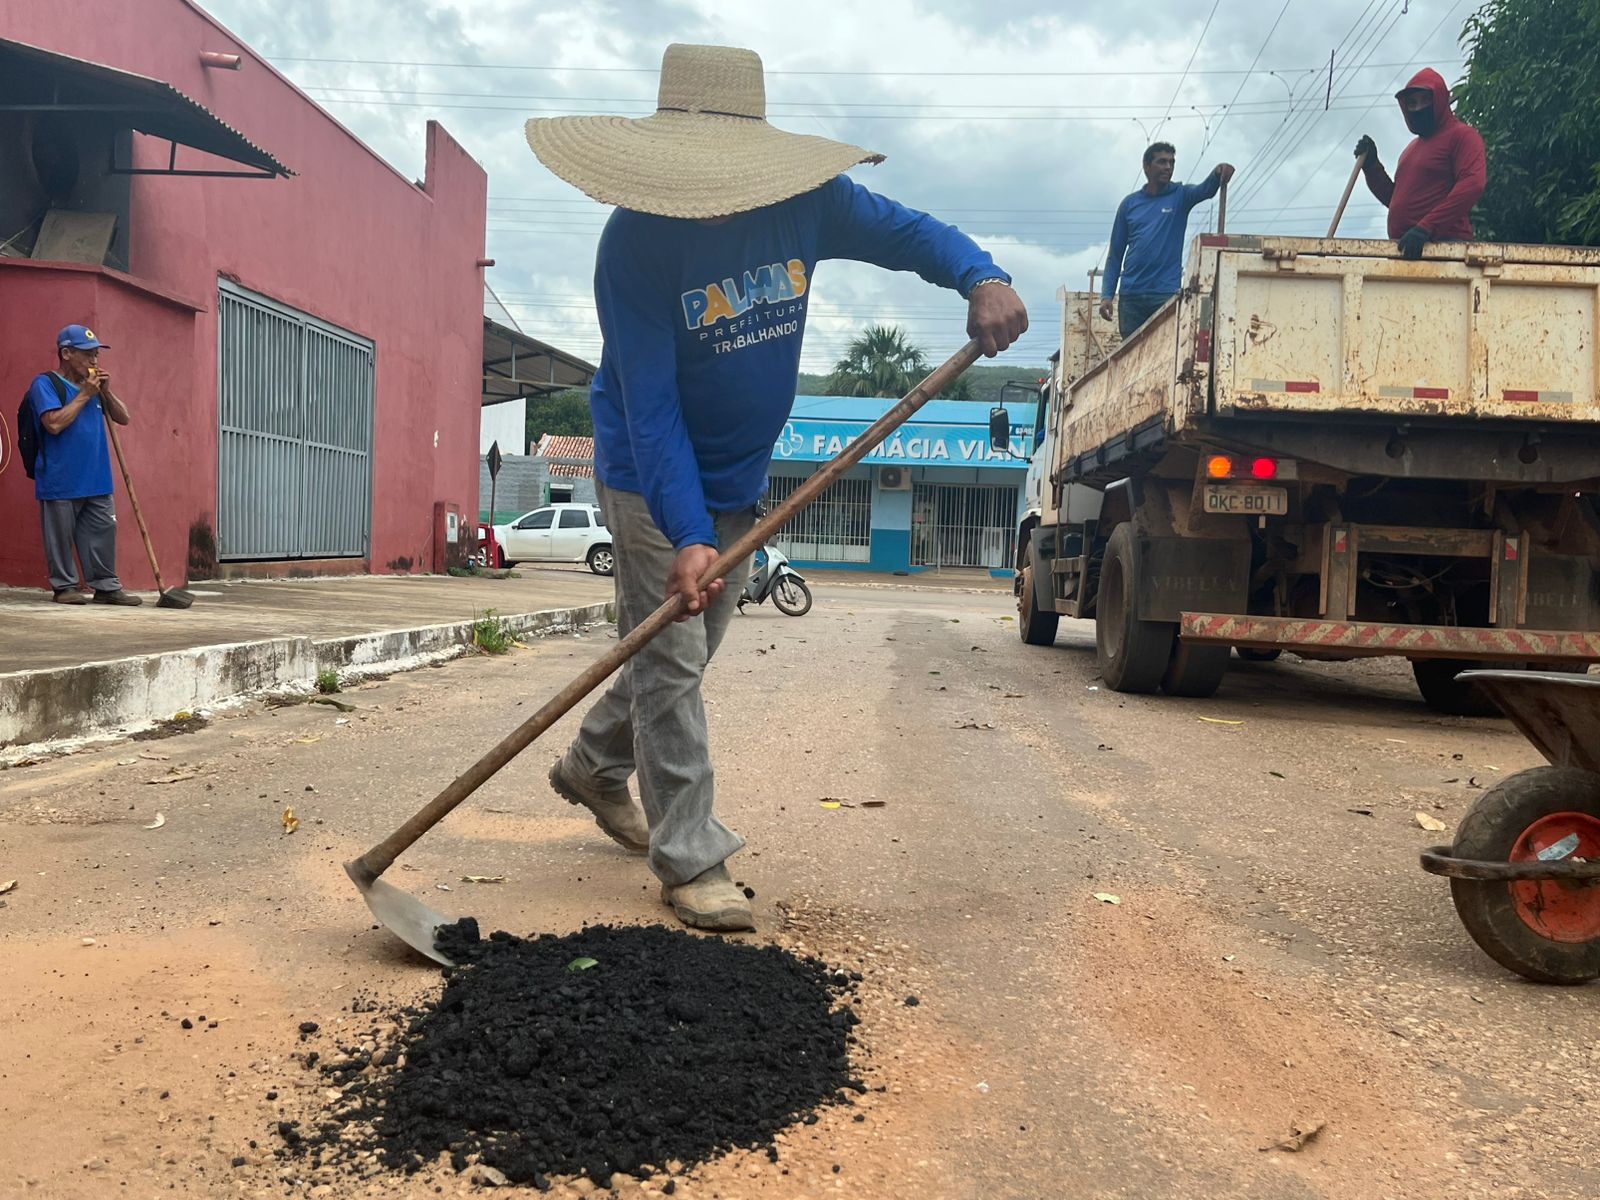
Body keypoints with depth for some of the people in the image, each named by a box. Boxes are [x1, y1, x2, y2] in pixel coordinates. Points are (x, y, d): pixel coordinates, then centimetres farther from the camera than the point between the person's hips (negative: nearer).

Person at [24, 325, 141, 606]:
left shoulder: (94, 386, 17)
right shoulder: (45, 384, -4)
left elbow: (123, 418, 16)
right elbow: (54, 423, -18)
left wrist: (105, 392, 1)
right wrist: (84, 395, -13)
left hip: (97, 480, 6)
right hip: (61, 481, -6)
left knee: (103, 532, 5)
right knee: (61, 536, 2)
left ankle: (106, 586, 11)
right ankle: (64, 586, 12)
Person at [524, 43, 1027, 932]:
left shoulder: (806, 203, -11)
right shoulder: (637, 240, -24)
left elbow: (908, 233, 1)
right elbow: (650, 405, -28)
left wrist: (982, 277, -21)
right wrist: (686, 535, -37)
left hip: (739, 480, 6)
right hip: (650, 480, -6)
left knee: (685, 651, 18)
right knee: (670, 660, -7)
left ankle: (592, 767, 42)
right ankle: (692, 863, 3)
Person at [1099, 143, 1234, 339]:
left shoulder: (1180, 196, 7)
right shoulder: (1129, 203, 10)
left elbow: (1206, 190, -16)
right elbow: (1115, 254, 10)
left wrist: (1217, 174, -40)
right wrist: (1106, 295, 1)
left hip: (1166, 293, -2)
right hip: (1131, 295, 2)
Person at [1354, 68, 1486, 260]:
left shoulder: (1462, 135, 2)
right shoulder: (1413, 147, 29)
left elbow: (1472, 185, -14)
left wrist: (1426, 227, -23)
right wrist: (1371, 166, 16)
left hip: (1444, 243, -8)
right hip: (1406, 249, 8)